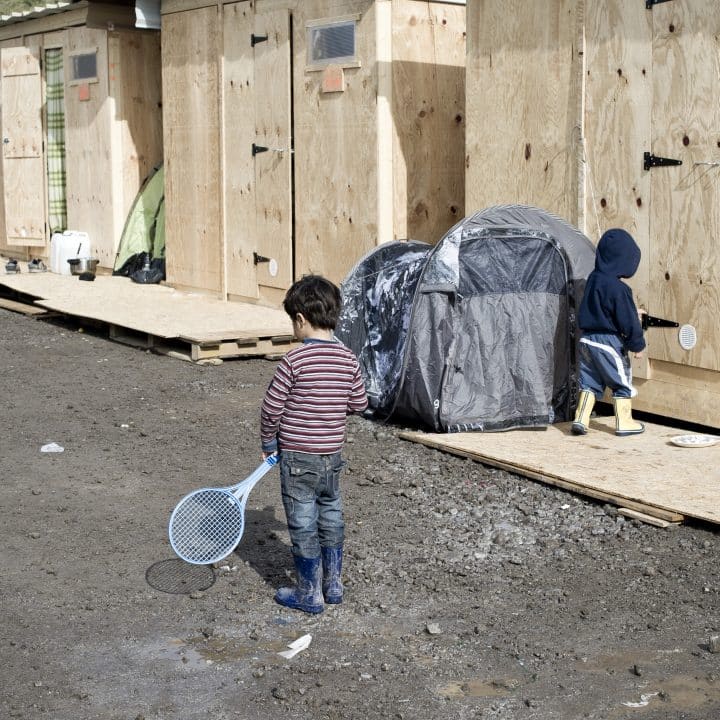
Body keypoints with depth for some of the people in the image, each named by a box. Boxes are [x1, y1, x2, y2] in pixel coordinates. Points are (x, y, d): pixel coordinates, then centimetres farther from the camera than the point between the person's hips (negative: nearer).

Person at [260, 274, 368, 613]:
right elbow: (359, 402, 5)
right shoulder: (349, 359, -3)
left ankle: (310, 594, 14)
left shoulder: (294, 360, -18)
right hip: (333, 455, 6)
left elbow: (271, 407, -13)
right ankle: (333, 585, 29)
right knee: (331, 517, 19)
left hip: (297, 458, -5)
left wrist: (268, 442, 3)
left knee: (303, 525, 5)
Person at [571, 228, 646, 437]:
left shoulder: (593, 279, 4)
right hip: (608, 343, -7)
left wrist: (635, 315, 28)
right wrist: (637, 345, -4)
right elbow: (628, 321, -17)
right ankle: (624, 422, 17)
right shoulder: (618, 288, -21)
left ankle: (580, 419, 9)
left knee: (590, 381, 15)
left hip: (587, 339, 7)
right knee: (622, 382, 9)